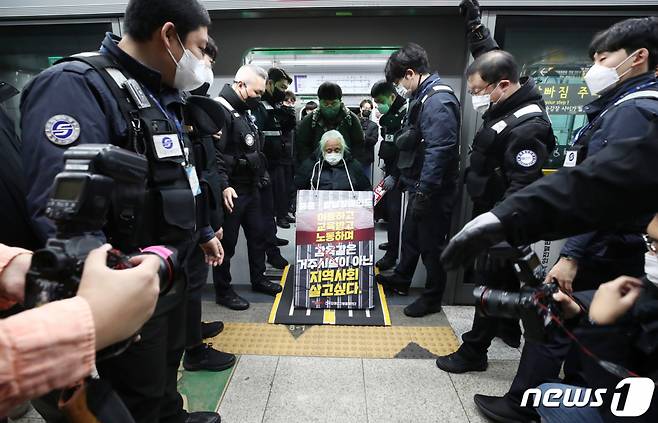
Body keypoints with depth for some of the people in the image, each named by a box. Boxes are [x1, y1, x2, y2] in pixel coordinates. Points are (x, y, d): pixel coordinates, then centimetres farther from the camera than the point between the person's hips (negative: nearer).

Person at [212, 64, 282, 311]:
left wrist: (259, 177, 18)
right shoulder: (220, 111, -15)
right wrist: (223, 185, -27)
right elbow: (213, 153, -23)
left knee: (257, 235, 17)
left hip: (251, 187, 9)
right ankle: (223, 291, 17)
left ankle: (258, 279, 33)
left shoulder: (245, 111, 16)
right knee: (227, 241, 2)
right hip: (231, 190, -9)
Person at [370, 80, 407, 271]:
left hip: (399, 171, -9)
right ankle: (392, 242, 27)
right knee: (387, 206, 13)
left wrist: (394, 175, -19)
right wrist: (387, 167, 15)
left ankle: (392, 254, -1)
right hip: (390, 167, 9)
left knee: (393, 209, -8)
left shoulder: (405, 114, -15)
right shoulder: (388, 115, 14)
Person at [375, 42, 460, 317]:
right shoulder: (422, 97, 12)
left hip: (433, 191, -10)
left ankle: (432, 298, 23)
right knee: (410, 234, 22)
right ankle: (401, 280, 42)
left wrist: (424, 193, -25)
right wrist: (397, 178, 19)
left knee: (431, 244, 5)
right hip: (419, 186, 10)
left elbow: (439, 150, -27)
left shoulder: (438, 100, -20)